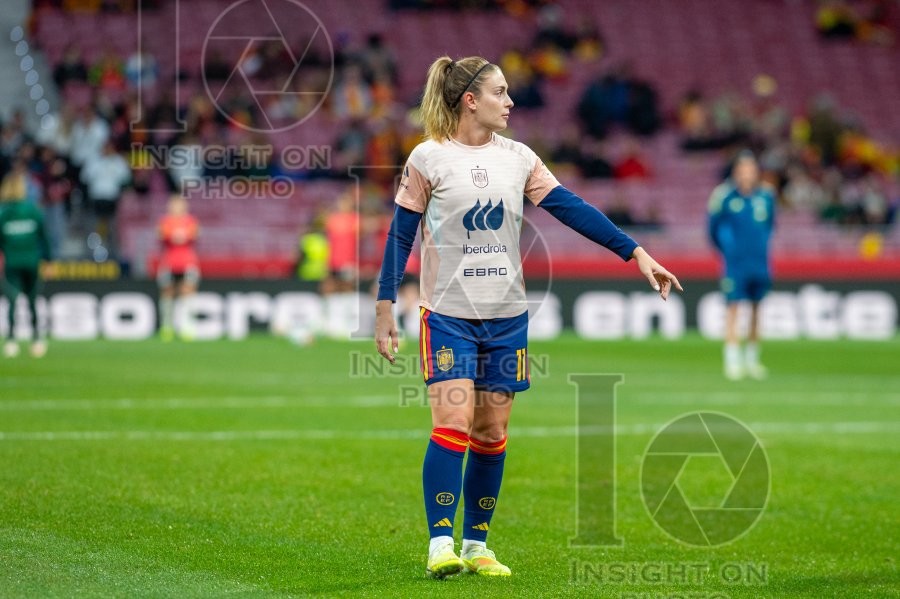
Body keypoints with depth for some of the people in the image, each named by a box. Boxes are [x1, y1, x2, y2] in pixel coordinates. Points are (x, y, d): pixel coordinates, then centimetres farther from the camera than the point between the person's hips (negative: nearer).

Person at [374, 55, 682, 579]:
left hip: (507, 316, 4)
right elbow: (401, 235, -1)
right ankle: (441, 545, -11)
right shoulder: (428, 158, -4)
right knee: (453, 423, -15)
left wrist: (635, 252, -2)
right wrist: (385, 308, -4)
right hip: (448, 314, -4)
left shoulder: (517, 158, 6)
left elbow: (572, 209, 4)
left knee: (492, 433, 5)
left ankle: (476, 544, 15)